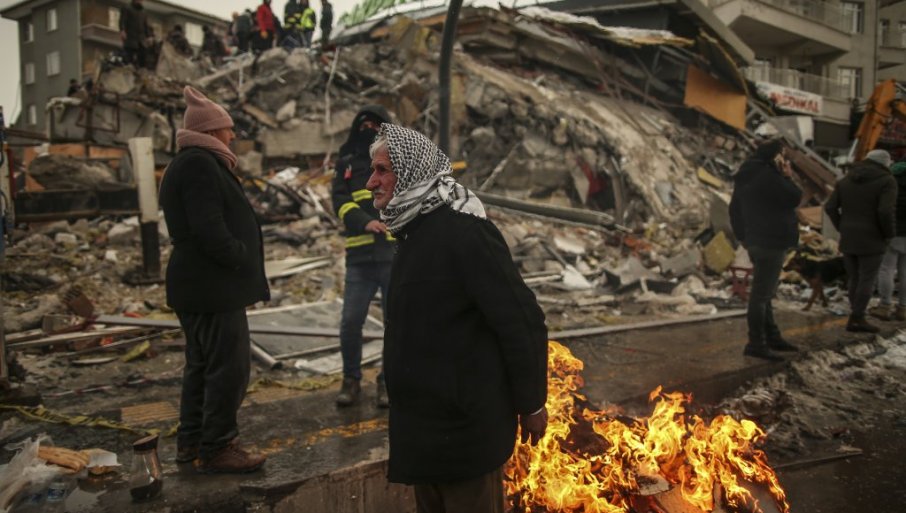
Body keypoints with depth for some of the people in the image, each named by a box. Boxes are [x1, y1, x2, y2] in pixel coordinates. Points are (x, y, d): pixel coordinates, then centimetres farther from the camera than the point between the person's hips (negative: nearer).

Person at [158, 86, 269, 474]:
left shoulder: (192, 163, 18)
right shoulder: (200, 164, -15)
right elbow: (209, 230, -24)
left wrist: (241, 258, 11)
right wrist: (243, 259, -12)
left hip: (195, 284, 11)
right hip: (213, 286, -11)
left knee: (202, 365, 18)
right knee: (229, 367, -4)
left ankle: (191, 441, 28)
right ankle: (216, 449, 5)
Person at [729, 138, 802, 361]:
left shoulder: (745, 177, 13)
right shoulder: (768, 176, -17)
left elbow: (735, 209, 18)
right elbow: (794, 199, -13)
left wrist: (741, 234, 22)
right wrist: (788, 178, 2)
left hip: (755, 240, 10)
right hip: (770, 242, -10)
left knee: (764, 292, 17)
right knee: (761, 294, -8)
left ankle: (771, 337, 27)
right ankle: (756, 343, -4)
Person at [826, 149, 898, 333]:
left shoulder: (846, 180, 7)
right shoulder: (887, 181, -8)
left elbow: (830, 207, 1)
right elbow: (886, 211, -20)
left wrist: (842, 228, 10)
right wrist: (889, 234, -5)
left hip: (848, 239, 5)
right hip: (871, 240, -5)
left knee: (854, 279, 12)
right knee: (867, 280, 2)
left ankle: (858, 318, 14)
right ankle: (855, 319, 2)